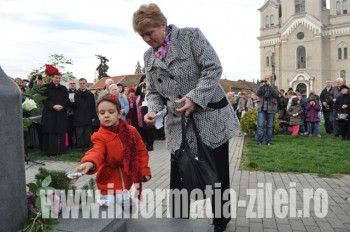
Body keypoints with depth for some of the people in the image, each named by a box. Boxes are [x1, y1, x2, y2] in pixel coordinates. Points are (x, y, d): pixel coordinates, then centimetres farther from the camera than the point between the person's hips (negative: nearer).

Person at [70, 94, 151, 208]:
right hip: (110, 186, -2)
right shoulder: (100, 136, -17)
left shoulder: (131, 131, -6)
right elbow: (97, 152, -38)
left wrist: (144, 170, -6)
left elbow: (141, 151, 5)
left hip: (130, 184, 3)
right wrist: (89, 163, -60)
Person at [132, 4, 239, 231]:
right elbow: (153, 91, 13)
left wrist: (194, 98, -22)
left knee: (218, 173, 8)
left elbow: (213, 68, -12)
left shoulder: (191, 36, -6)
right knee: (177, 176, 9)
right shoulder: (149, 57, 10)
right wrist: (153, 110, -9)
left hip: (211, 117, -4)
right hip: (178, 125, 5)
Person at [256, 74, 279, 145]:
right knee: (260, 126, -5)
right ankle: (259, 141, 2)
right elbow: (258, 93, -10)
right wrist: (262, 84, -17)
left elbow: (277, 94, -12)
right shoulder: (261, 86, 9)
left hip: (271, 109, 0)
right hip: (262, 109, 0)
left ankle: (269, 141, 15)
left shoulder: (274, 87, 7)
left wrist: (269, 85, -16)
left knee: (269, 126, 6)